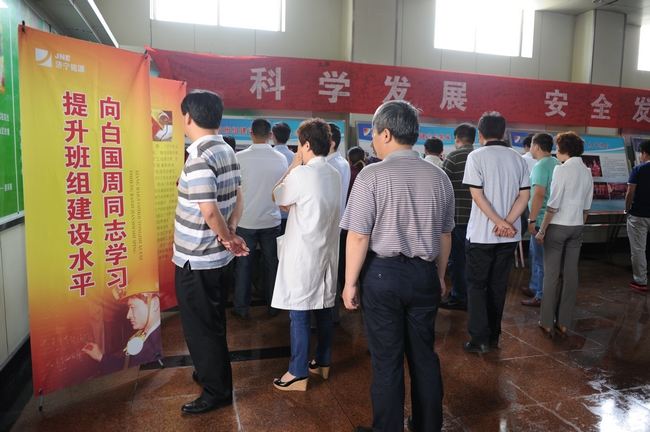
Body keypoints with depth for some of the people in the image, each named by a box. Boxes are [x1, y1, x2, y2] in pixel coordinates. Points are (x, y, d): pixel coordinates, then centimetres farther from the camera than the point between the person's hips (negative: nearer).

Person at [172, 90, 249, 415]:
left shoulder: (199, 157, -22)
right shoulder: (227, 150, 7)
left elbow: (209, 210, -27)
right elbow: (238, 196, 9)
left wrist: (227, 238, -11)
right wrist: (231, 234, -1)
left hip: (196, 259, -9)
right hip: (218, 256, 9)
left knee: (200, 327, 6)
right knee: (213, 322, 23)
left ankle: (217, 391, 21)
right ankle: (212, 371, 42)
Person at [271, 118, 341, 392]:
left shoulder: (301, 174, -17)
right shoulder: (334, 175, 6)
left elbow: (277, 198, -1)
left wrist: (294, 165, 2)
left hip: (303, 254, -8)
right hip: (327, 251, 8)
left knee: (299, 314, 1)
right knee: (324, 309, 16)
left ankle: (298, 374, 11)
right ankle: (322, 363, 30)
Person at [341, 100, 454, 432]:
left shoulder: (372, 175, -13)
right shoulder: (439, 177, 3)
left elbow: (359, 236, -13)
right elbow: (445, 235, 10)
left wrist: (350, 282, -3)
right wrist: (439, 276, 22)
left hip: (383, 274, -4)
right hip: (424, 274, 5)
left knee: (387, 359, 9)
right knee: (424, 355, 18)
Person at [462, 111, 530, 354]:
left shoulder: (476, 156, -8)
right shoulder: (518, 159, 7)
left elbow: (477, 195, -15)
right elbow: (524, 196, 0)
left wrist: (500, 222, -12)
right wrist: (507, 223, -9)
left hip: (481, 233, -4)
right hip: (509, 235, 5)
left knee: (476, 285, 6)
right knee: (498, 285, 13)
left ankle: (480, 339, 5)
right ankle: (493, 337, 21)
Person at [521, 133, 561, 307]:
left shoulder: (540, 166, -18)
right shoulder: (556, 163, 11)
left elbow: (539, 195, -25)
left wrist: (532, 219, -20)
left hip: (542, 220, -10)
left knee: (541, 259, 1)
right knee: (534, 253, 21)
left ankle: (542, 297, 11)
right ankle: (534, 287, 33)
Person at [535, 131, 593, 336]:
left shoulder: (562, 169, -12)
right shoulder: (587, 172, 8)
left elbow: (553, 204, -15)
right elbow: (586, 206, 12)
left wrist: (542, 230, -9)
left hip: (558, 226, -6)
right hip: (577, 227, 6)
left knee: (551, 274, 2)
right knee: (571, 274, 8)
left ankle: (547, 322, 9)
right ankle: (564, 322, 16)